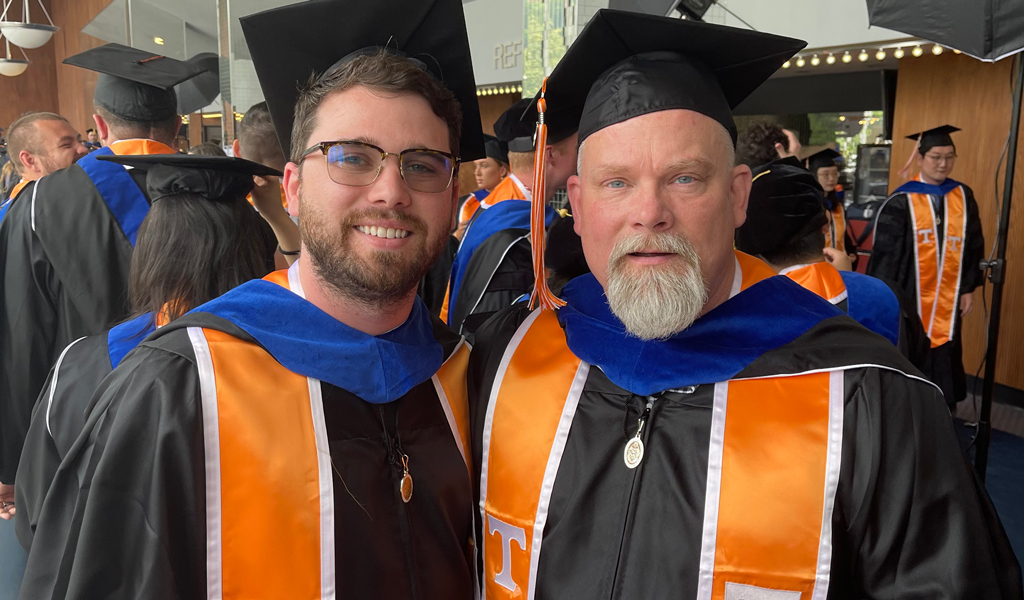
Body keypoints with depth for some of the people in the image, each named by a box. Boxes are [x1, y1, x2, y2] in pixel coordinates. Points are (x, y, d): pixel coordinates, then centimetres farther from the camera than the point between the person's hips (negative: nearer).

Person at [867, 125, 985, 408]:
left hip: (947, 300, 4)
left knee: (943, 361, 9)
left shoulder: (963, 196, 4)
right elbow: (885, 252, -8)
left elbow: (974, 246, 9)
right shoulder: (901, 202, -9)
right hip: (910, 297, -3)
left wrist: (969, 288, 6)